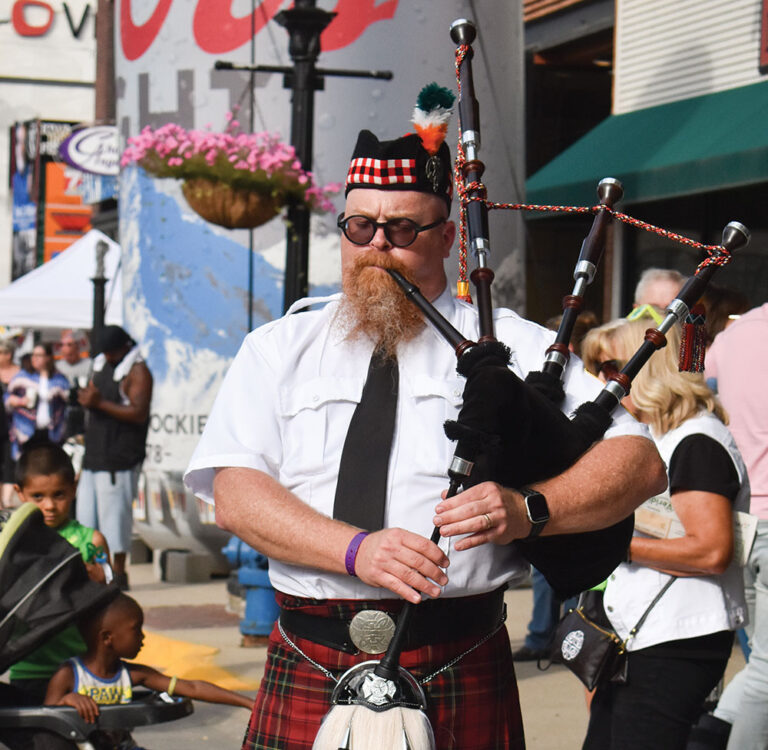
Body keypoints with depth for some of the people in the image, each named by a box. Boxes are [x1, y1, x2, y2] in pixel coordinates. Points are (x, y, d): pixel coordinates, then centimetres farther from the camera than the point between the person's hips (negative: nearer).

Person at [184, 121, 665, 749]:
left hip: (462, 682, -1)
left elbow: (640, 461, -1)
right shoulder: (278, 350, 11)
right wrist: (357, 549, -18)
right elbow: (235, 495, -2)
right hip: (309, 674, 1)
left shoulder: (512, 347, 5)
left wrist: (527, 511, -19)